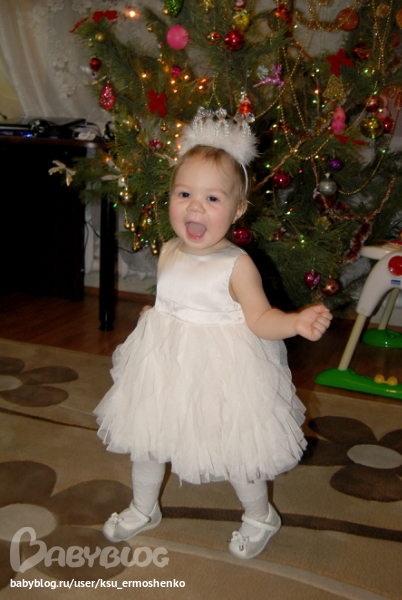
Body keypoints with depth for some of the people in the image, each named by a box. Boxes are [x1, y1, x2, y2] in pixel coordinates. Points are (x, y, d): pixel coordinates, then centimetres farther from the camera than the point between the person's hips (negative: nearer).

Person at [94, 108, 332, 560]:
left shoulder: (237, 265, -19)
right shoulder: (168, 253, -1)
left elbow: (260, 318, -20)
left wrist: (297, 322, -35)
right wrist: (149, 322, 11)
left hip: (220, 370, -6)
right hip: (164, 364, 6)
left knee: (234, 451, 8)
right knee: (145, 438, 19)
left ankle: (260, 517, 39)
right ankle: (143, 509, 48)